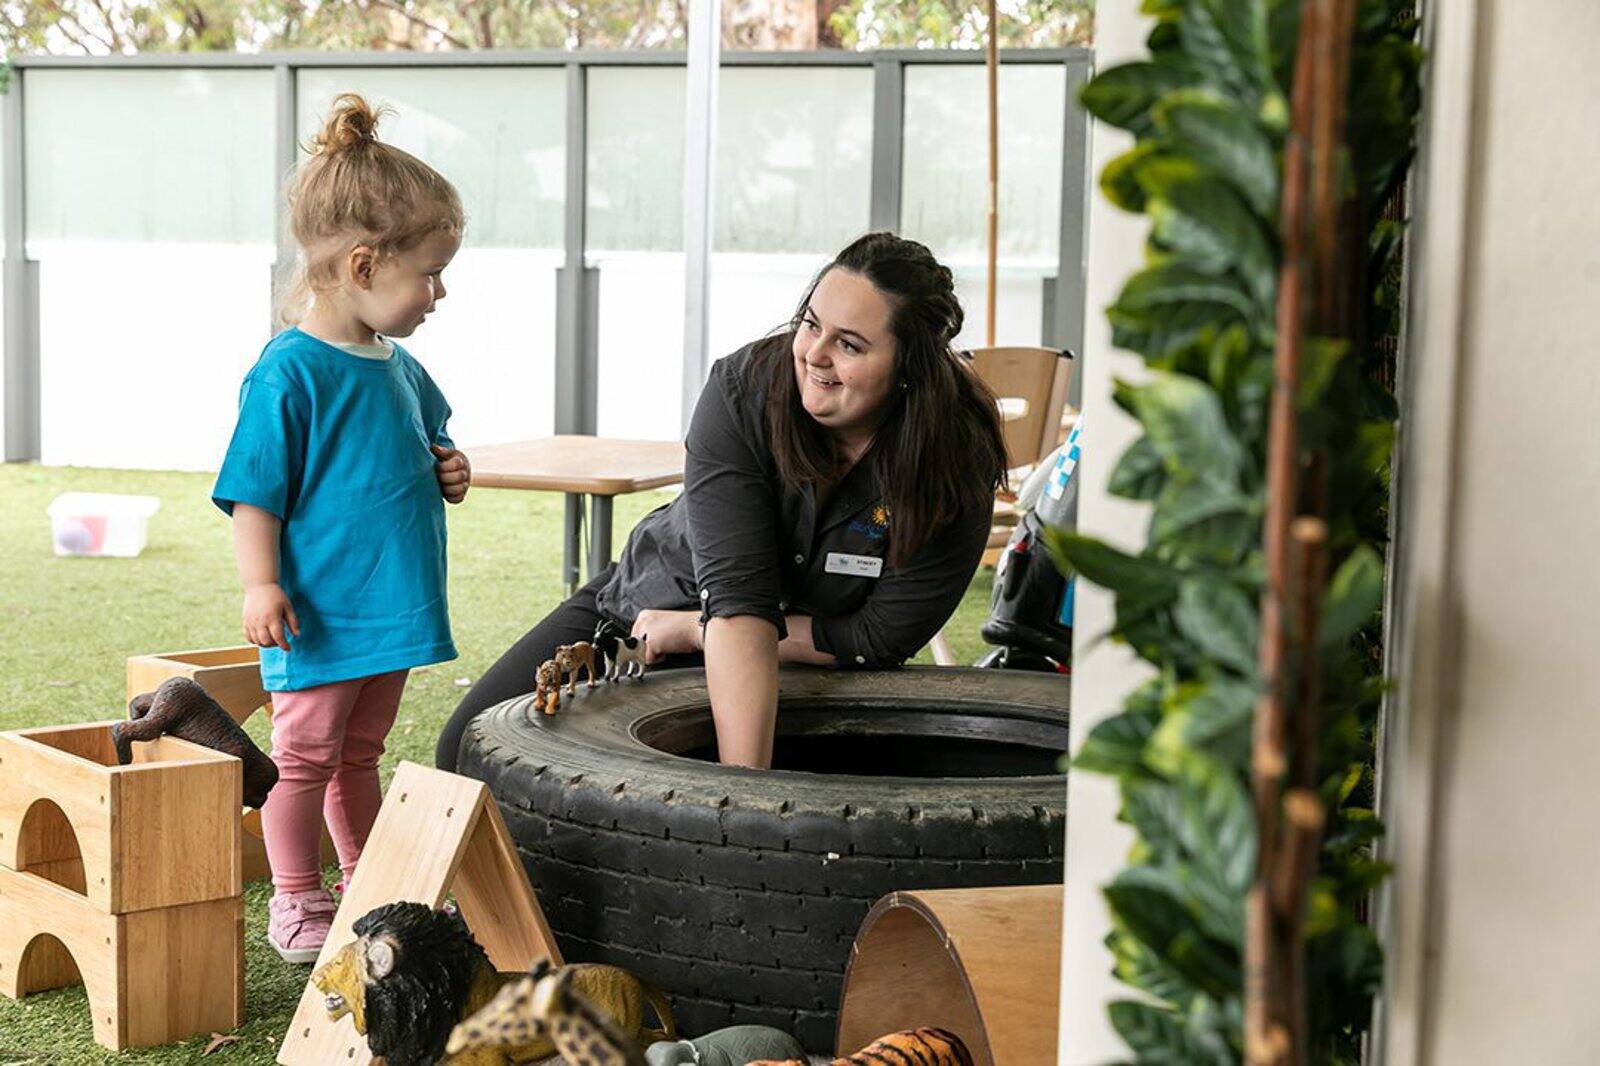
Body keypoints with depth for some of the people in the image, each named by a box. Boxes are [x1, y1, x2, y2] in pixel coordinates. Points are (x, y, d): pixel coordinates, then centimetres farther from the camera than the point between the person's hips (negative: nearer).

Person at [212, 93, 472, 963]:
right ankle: (295, 905, 18)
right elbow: (254, 492, -15)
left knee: (359, 757, 21)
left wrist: (444, 474, 4)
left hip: (389, 607, 8)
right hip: (320, 615, -8)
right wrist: (261, 586, -22)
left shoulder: (398, 366, 9)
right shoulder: (289, 373, -16)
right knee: (304, 757, 5)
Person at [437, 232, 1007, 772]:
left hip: (811, 665, -1)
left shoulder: (961, 460, -25)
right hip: (657, 598, 1)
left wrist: (693, 631, -20)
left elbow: (881, 637, -19)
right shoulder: (742, 388, -27)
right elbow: (737, 595, -35)